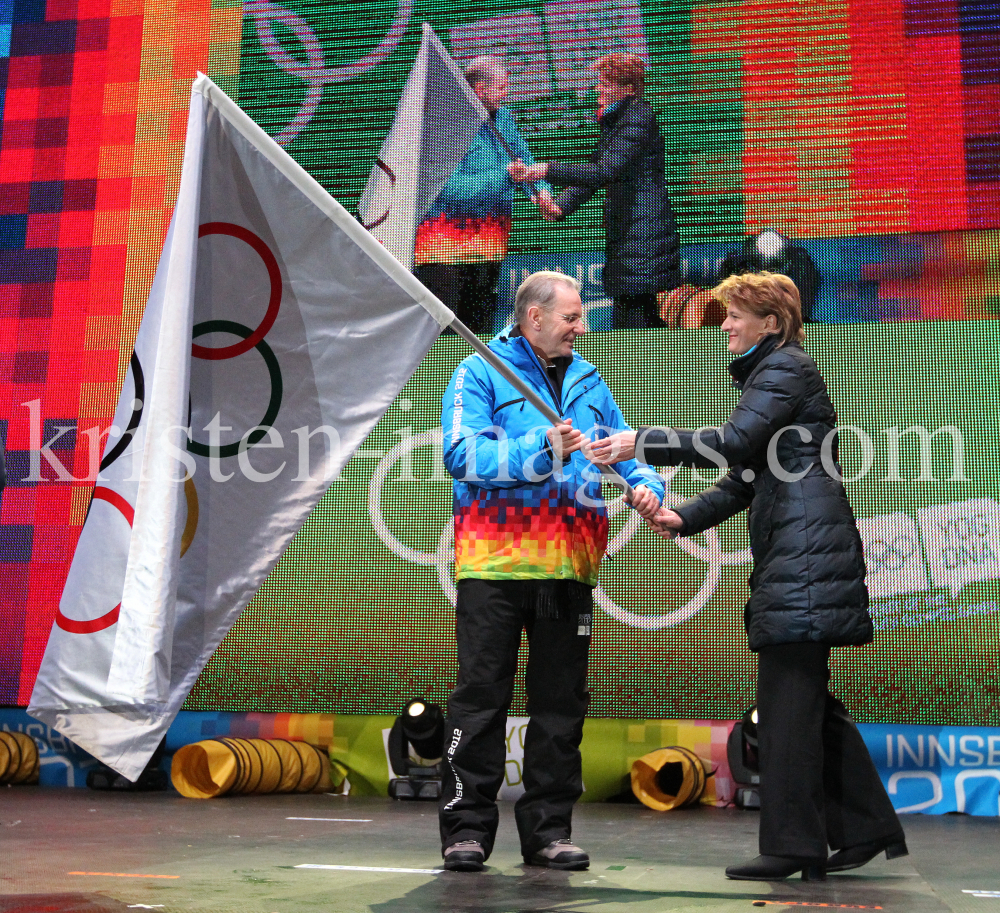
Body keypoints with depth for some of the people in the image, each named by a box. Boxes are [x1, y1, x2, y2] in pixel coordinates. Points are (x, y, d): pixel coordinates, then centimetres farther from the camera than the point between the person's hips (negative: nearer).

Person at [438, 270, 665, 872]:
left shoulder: (588, 381, 17)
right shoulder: (481, 373, -1)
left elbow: (623, 449, 16)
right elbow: (463, 454, -14)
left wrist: (645, 485, -6)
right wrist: (541, 449, -23)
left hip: (569, 566, 5)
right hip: (496, 562, -5)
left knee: (562, 700, 8)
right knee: (482, 697, 0)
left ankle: (548, 828, 17)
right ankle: (468, 828, 8)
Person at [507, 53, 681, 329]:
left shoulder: (638, 119, -14)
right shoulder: (612, 119, 16)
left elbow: (606, 171, -24)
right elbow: (594, 171, 16)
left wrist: (549, 170, -25)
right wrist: (561, 206, 0)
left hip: (643, 232, -10)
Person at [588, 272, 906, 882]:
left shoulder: (787, 368, -5)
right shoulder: (773, 374, 26)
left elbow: (734, 442, -19)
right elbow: (747, 477, 23)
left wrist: (643, 443, -16)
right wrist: (685, 518, 11)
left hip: (803, 555, -10)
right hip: (792, 555, 10)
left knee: (788, 700, -9)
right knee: (808, 700, 12)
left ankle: (793, 844, -4)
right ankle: (866, 829, 18)